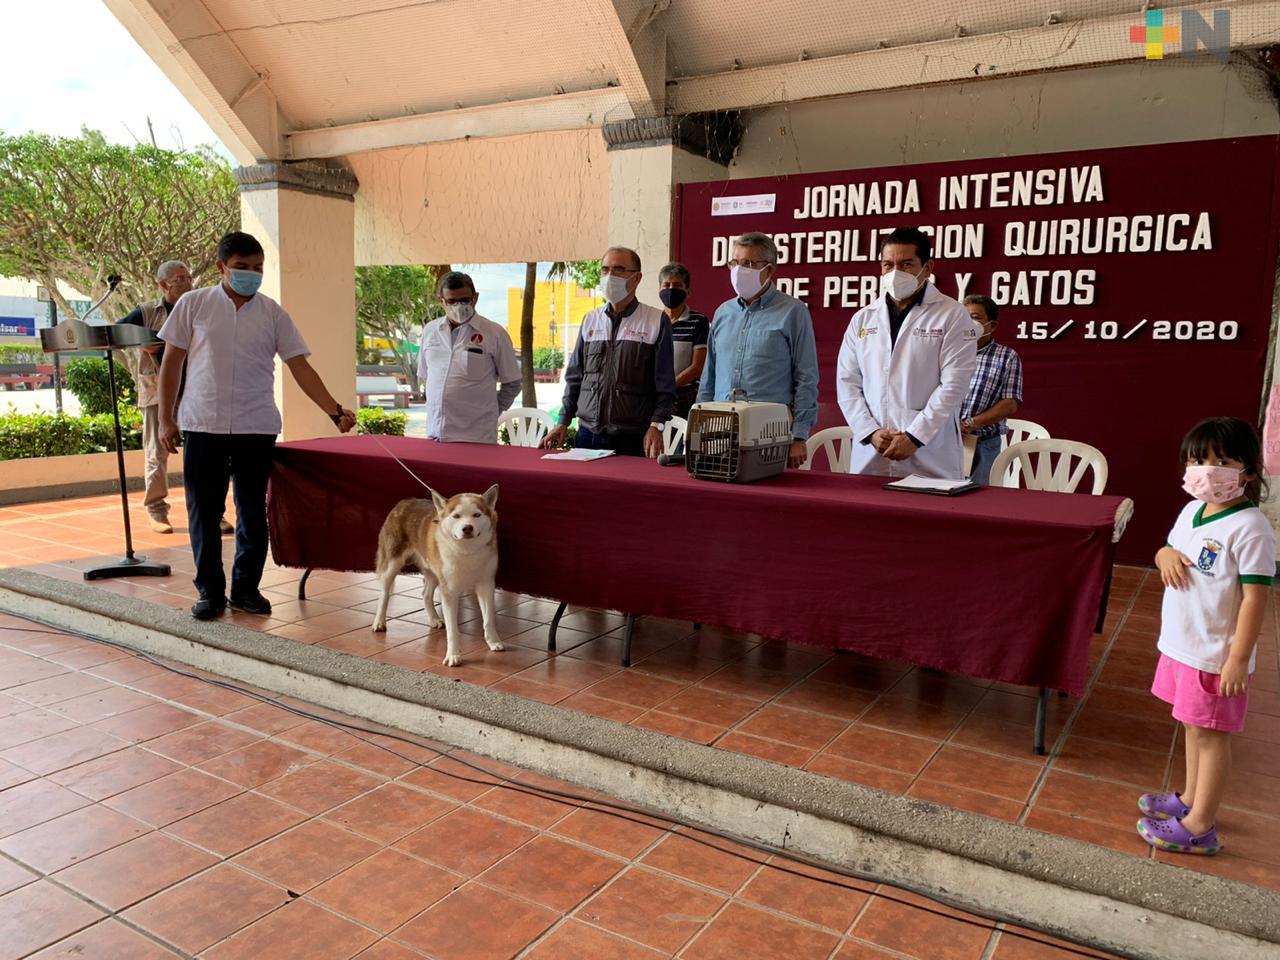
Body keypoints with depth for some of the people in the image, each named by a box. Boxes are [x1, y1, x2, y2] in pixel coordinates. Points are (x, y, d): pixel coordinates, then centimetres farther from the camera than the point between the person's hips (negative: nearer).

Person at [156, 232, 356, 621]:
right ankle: (209, 590, 16)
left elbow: (300, 367, 1)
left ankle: (246, 587, 20)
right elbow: (172, 362, 7)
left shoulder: (272, 313, 4)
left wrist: (335, 410, -9)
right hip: (203, 425, 0)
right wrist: (165, 418, 3)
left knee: (253, 510, 7)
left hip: (256, 427, 1)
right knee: (203, 510, 4)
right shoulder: (193, 305, 3)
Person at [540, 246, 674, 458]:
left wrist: (656, 426, -14)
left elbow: (665, 386, -3)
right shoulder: (590, 320, 12)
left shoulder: (657, 322, 0)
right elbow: (574, 378, 15)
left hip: (633, 440, -4)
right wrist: (563, 423, 9)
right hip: (588, 435, 4)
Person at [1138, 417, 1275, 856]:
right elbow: (1172, 550, 20)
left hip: (1217, 655, -8)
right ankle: (1191, 798, 37)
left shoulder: (1249, 528, -20)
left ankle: (1199, 826, 13)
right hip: (1182, 644, 8)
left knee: (1210, 735, 3)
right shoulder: (1192, 511, 5)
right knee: (1193, 728, 21)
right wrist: (1164, 554, -6)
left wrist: (1238, 659, -22)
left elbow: (1255, 597, -21)